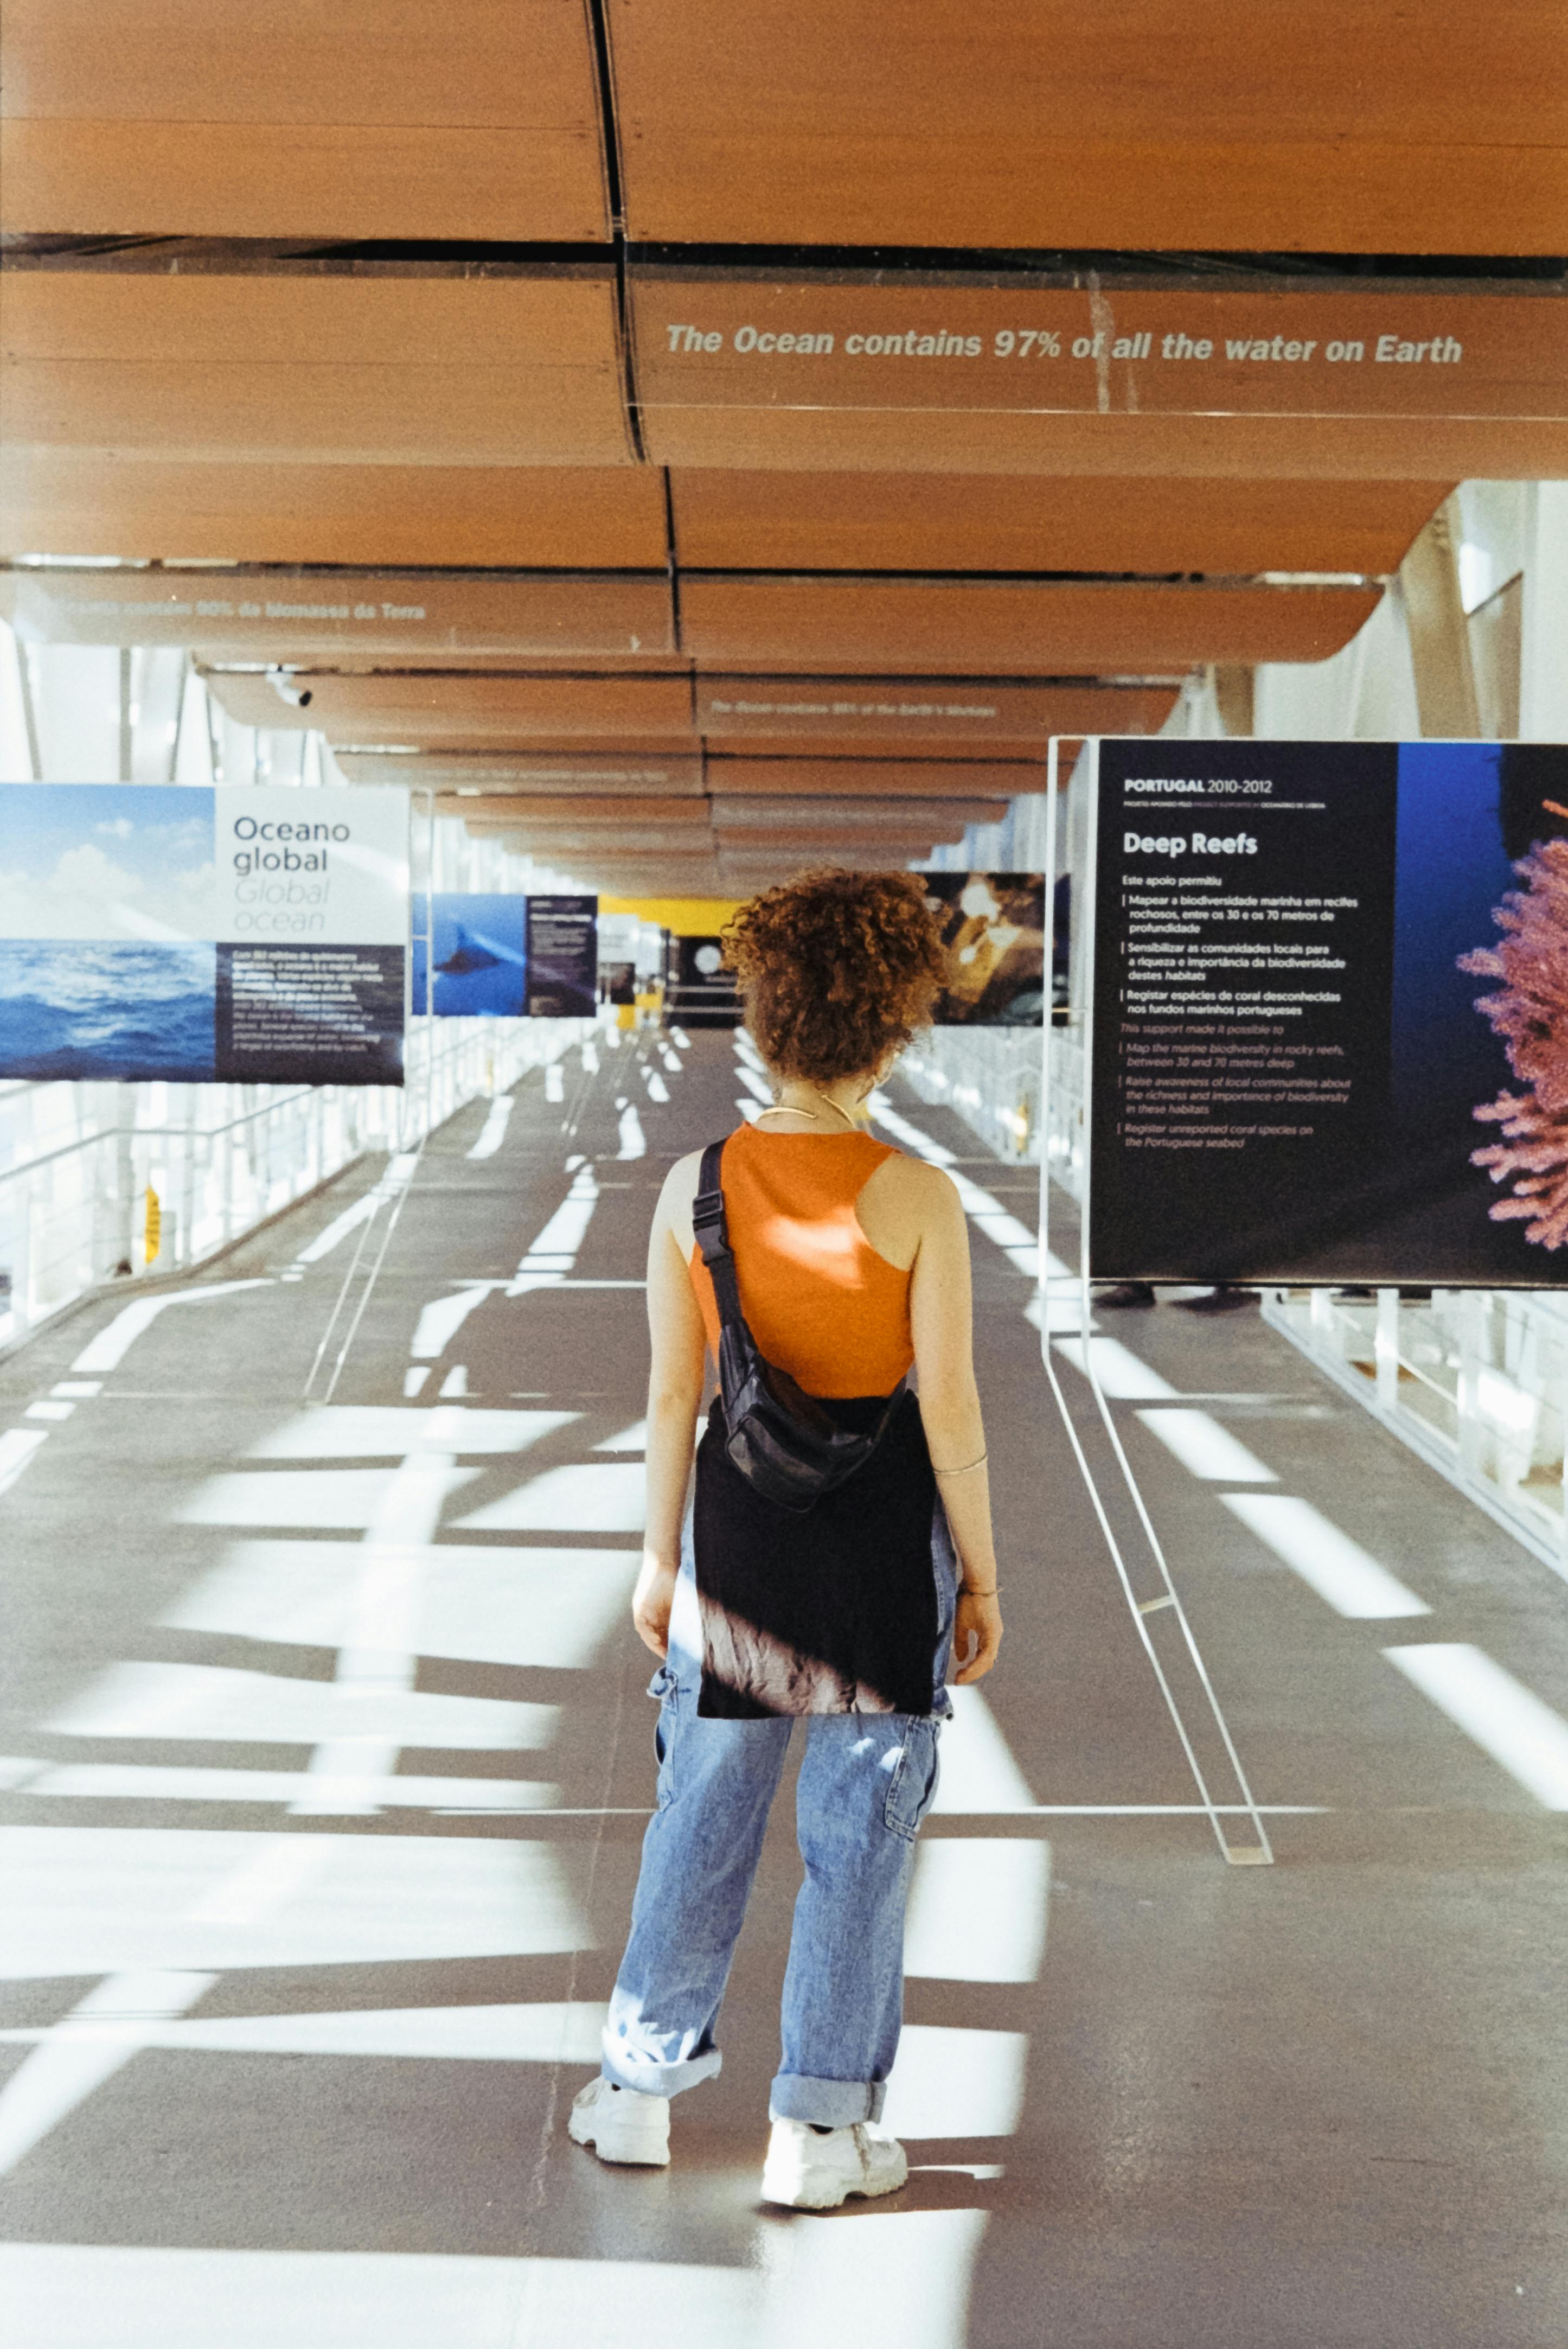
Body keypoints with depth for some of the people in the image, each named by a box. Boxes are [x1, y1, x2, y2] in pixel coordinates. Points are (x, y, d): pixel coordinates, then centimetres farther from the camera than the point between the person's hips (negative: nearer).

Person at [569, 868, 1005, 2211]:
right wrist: (981, 1577, 0)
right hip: (884, 1513, -2)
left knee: (705, 1808, 18)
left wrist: (660, 1557, 9)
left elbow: (671, 1394, -1)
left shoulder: (697, 1185, -7)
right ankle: (821, 2128, 18)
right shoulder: (917, 1199, -14)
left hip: (740, 1507, 3)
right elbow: (950, 1411, -11)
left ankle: (641, 2087, 29)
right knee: (863, 1824, 10)